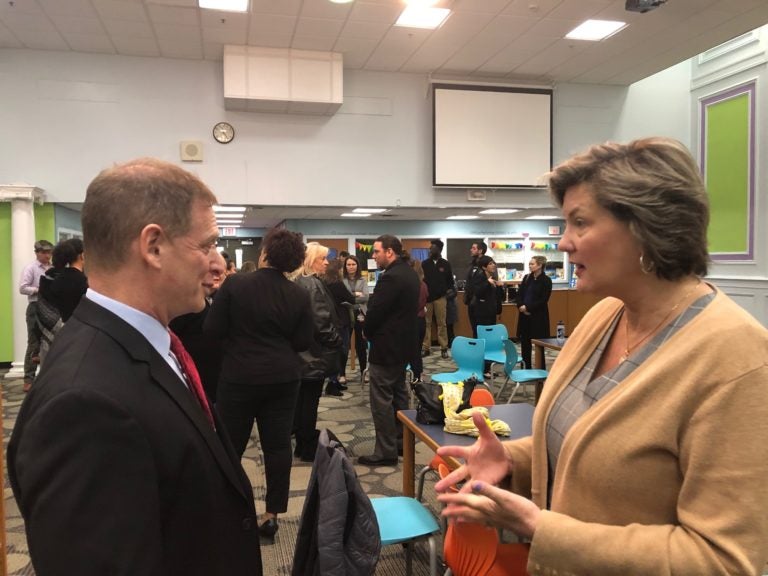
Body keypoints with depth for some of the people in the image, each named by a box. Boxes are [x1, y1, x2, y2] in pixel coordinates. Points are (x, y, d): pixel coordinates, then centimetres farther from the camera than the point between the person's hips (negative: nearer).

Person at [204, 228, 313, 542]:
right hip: (283, 378, 2)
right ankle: (271, 514, 17)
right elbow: (304, 342, 0)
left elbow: (212, 330, -10)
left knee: (229, 445, 12)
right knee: (278, 445, 9)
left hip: (240, 377, -2)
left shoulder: (234, 284, -12)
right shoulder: (299, 295, -5)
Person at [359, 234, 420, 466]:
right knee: (399, 393, 18)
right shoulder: (410, 273, 9)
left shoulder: (390, 277, -22)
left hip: (386, 345, -10)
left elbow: (375, 311, -21)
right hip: (403, 342, 10)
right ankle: (400, 441, 28)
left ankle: (386, 452, 3)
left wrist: (367, 332, 0)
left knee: (382, 400, -3)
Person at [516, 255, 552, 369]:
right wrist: (521, 306, -11)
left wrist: (528, 307, -16)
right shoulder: (526, 278, 10)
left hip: (538, 316, -5)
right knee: (525, 341, 7)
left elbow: (543, 300, -12)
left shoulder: (546, 280, -6)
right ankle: (527, 367, 18)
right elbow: (519, 294, 7)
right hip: (524, 315, 5)